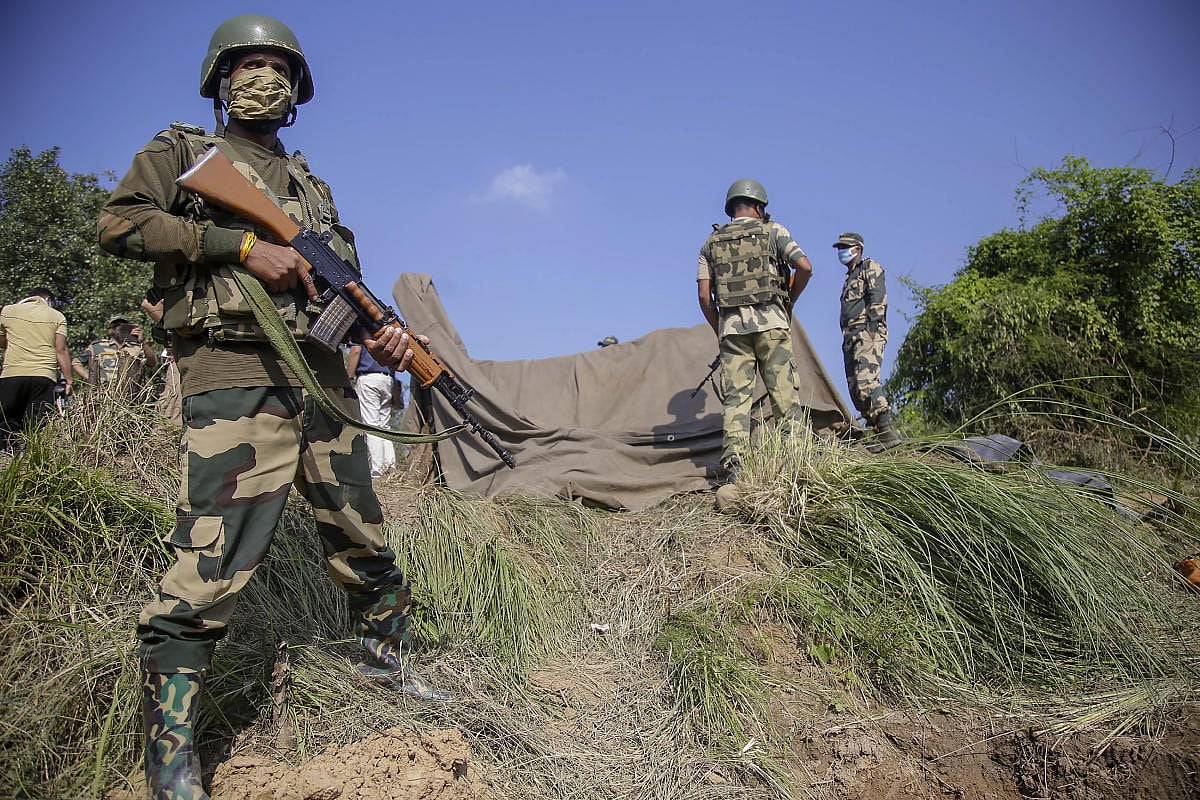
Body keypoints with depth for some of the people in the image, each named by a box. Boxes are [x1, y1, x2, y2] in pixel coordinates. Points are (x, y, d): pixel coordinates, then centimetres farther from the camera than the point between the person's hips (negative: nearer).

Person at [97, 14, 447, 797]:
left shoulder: (313, 185, 25)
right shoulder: (180, 151, 11)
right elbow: (120, 224, -5)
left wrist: (381, 336, 1)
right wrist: (243, 244, -13)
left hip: (325, 381, 6)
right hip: (236, 377, -6)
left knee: (364, 545, 14)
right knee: (211, 568, -13)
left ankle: (390, 660, 35)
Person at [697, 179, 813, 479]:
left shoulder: (712, 242, 14)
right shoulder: (772, 231, 7)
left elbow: (704, 295, 8)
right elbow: (804, 267, -5)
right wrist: (789, 301, 11)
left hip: (731, 325, 2)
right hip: (770, 322, -2)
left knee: (736, 397, 0)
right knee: (784, 392, 3)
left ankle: (733, 460, -12)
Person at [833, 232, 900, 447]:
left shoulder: (870, 267, 5)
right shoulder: (849, 277, 31)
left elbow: (877, 299, -10)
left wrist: (872, 327, -20)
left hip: (867, 334, -10)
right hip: (850, 336, 10)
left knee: (866, 381, -24)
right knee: (855, 387, 2)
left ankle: (888, 432, -29)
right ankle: (880, 433, 3)